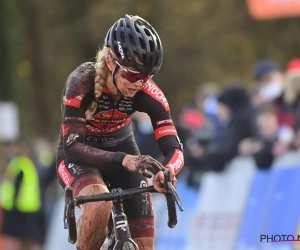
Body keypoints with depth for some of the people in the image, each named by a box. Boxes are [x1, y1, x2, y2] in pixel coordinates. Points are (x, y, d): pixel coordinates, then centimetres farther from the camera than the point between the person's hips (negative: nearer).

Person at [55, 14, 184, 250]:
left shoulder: (149, 94, -23)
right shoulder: (82, 82, -32)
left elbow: (174, 148, -27)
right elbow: (72, 146, -37)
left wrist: (167, 171, -52)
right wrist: (124, 160, -53)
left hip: (122, 149, 3)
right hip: (79, 156, -3)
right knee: (100, 206, -37)